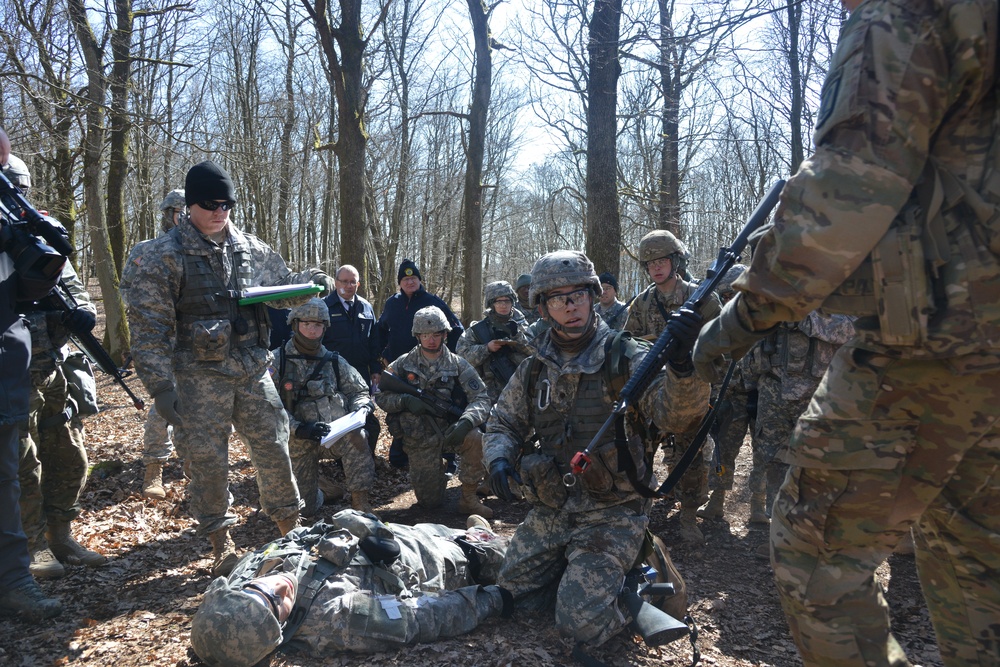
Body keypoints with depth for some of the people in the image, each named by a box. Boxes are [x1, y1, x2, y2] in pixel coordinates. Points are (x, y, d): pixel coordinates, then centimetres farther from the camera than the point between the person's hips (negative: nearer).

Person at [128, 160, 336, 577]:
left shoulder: (250, 248, 7)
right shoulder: (167, 254, -6)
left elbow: (282, 287, 20)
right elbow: (148, 324, -8)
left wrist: (310, 281, -4)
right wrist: (160, 386, -14)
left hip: (253, 371, 4)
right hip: (200, 377, -3)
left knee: (274, 449, 8)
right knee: (208, 462, 4)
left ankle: (290, 526, 26)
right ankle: (221, 545, 22)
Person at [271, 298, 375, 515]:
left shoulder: (334, 362, 4)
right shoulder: (277, 361, -6)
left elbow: (360, 392, 10)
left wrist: (360, 408, -13)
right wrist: (299, 428, -26)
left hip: (336, 433, 1)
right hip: (298, 441, -1)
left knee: (356, 436, -34)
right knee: (304, 509, -2)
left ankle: (360, 501, -19)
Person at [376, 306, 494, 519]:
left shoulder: (458, 365, -1)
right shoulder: (403, 365, 1)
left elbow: (481, 399, -9)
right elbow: (381, 396, 0)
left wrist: (467, 421, -30)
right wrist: (406, 401, -20)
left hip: (450, 430, 0)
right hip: (419, 439, 0)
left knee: (477, 440, -33)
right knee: (430, 501, 0)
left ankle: (469, 497, -11)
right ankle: (437, 474, 36)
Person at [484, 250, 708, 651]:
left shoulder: (625, 358, -10)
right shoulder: (534, 369, 4)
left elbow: (675, 413, -26)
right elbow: (503, 424, 14)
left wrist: (681, 363, -48)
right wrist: (499, 457, -9)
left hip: (613, 513, -5)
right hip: (551, 511, 5)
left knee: (580, 624, -15)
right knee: (513, 595, 8)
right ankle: (578, 569, 30)